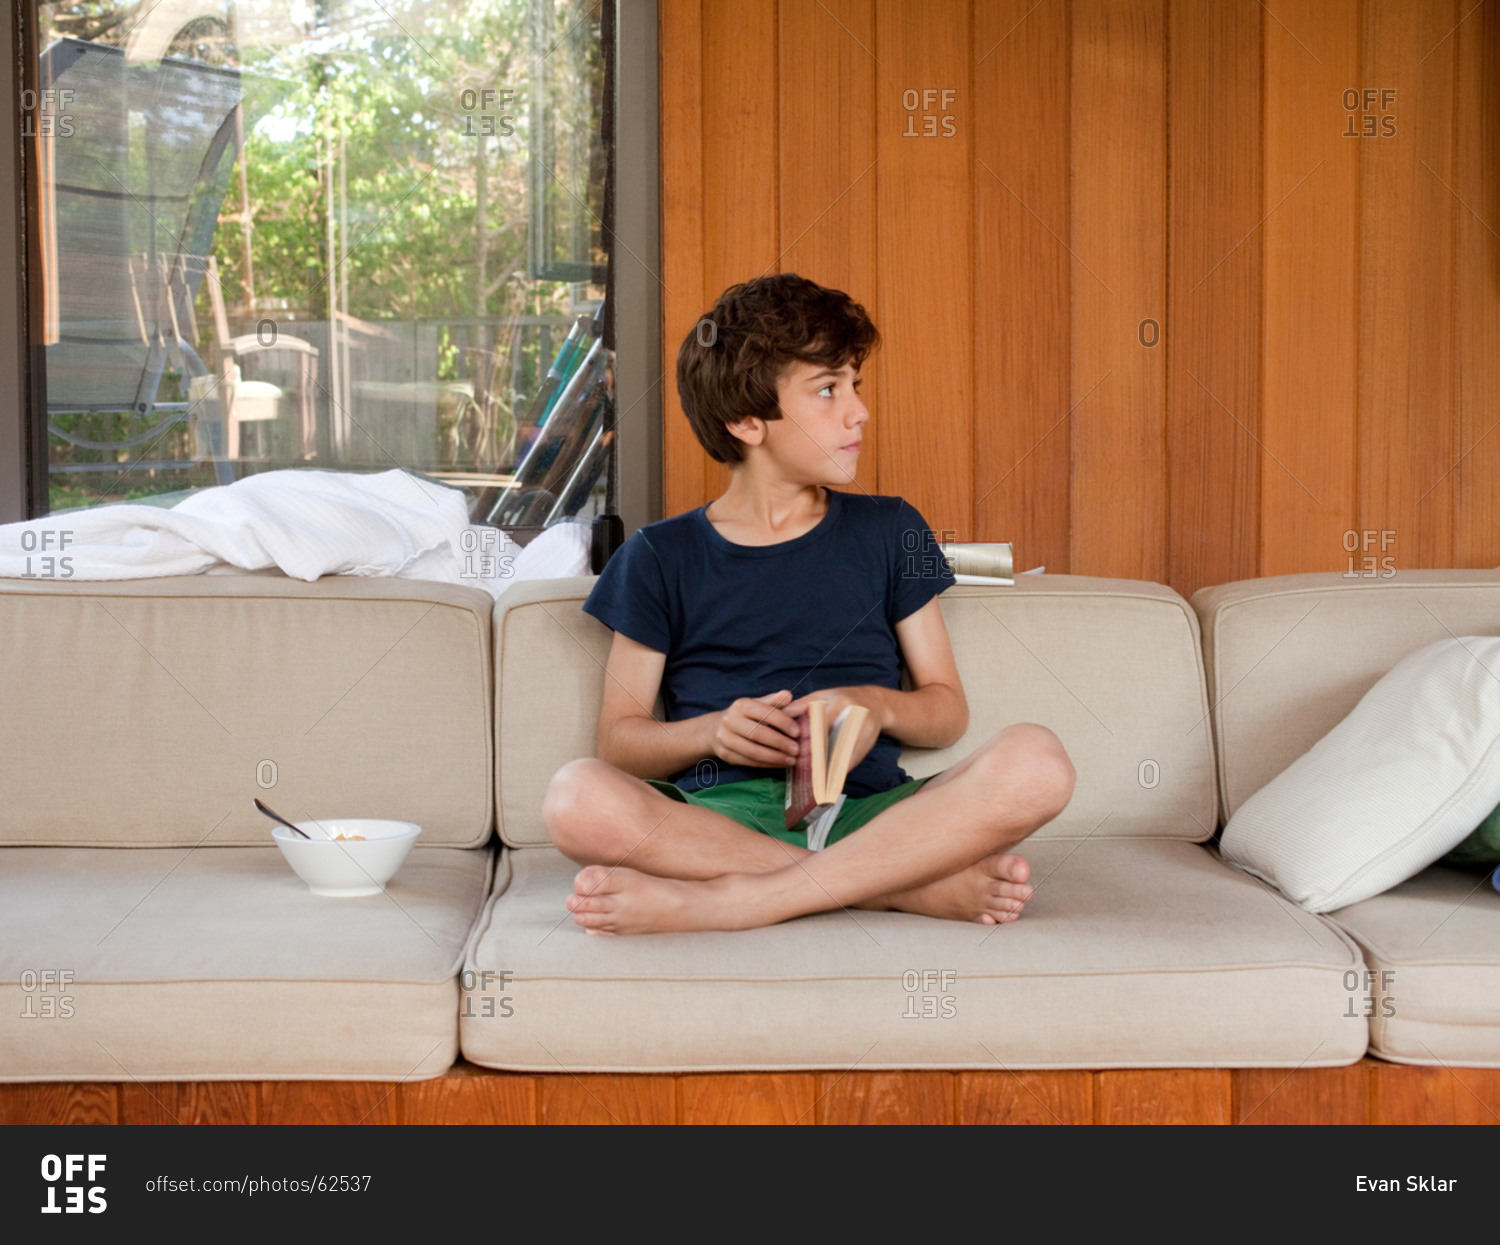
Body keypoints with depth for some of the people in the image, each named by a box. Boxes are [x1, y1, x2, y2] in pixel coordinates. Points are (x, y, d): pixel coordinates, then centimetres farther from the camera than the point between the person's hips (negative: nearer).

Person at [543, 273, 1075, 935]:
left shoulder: (888, 533, 16)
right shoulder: (660, 558, 11)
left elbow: (948, 711, 16)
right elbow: (619, 739, 8)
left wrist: (878, 706, -6)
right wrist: (712, 733, -12)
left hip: (865, 812, 2)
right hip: (715, 817, -1)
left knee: (1037, 762, -28)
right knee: (577, 797, -35)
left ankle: (711, 903, -29)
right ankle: (925, 884, -29)